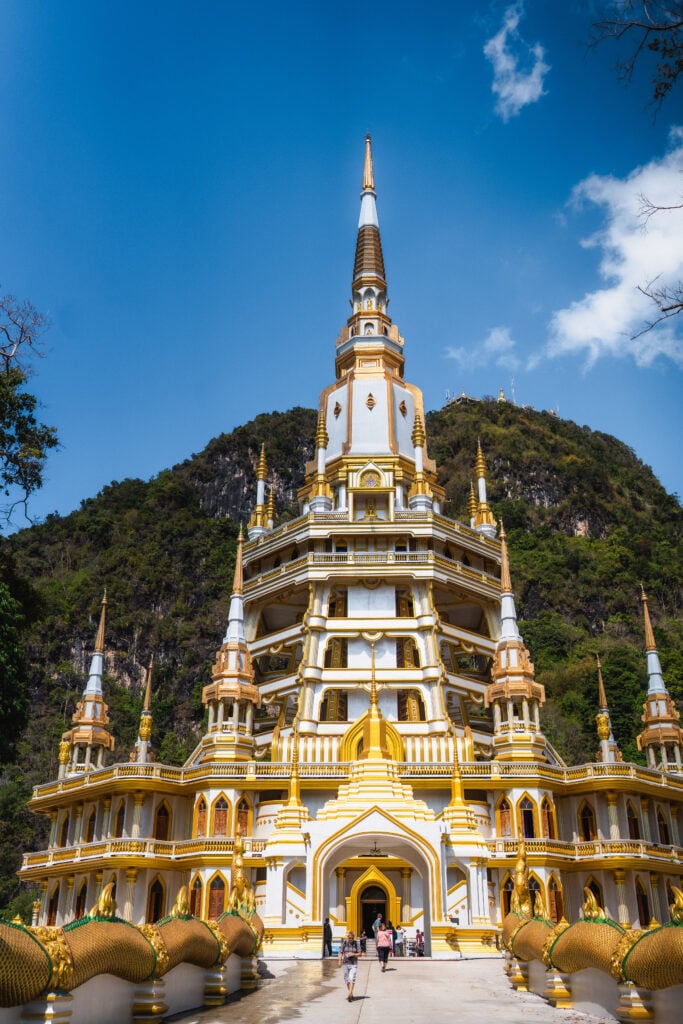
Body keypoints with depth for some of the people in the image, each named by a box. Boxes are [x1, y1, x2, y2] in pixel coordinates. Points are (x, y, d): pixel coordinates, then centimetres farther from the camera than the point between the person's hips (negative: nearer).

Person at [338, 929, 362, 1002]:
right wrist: (340, 961, -10)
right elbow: (341, 952, 1)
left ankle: (349, 994, -22)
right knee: (347, 979, 8)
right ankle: (351, 994, 24)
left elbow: (359, 953, 2)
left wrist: (353, 954, -15)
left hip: (354, 964, -2)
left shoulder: (356, 943, -2)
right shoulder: (344, 943, -1)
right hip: (346, 963, 2)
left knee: (352, 978, -16)